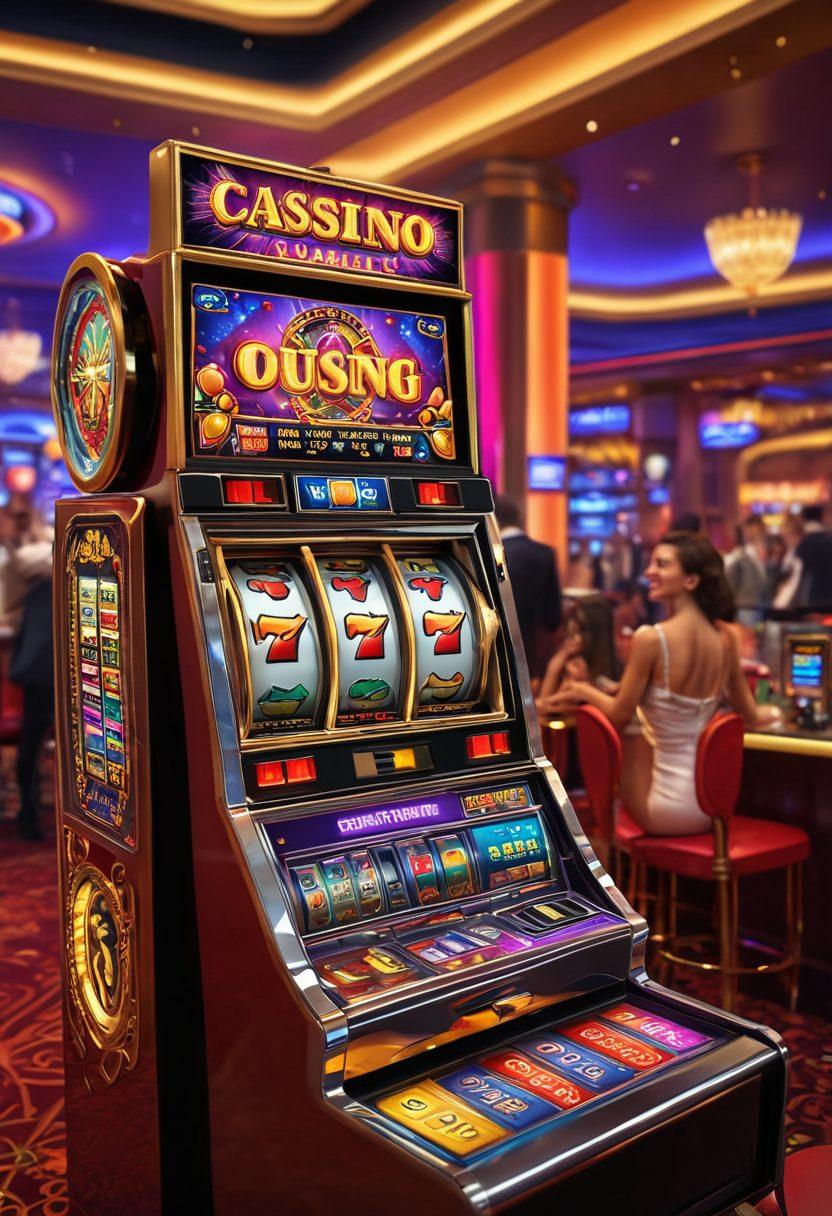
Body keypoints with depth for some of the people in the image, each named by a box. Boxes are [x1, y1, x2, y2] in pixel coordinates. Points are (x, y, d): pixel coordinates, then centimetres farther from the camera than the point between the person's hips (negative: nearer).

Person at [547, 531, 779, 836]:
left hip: (671, 808, -6)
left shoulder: (651, 639, -19)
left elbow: (620, 715, -9)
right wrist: (769, 712, 34)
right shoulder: (725, 636, 0)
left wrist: (582, 690, 9)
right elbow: (751, 715, 12)